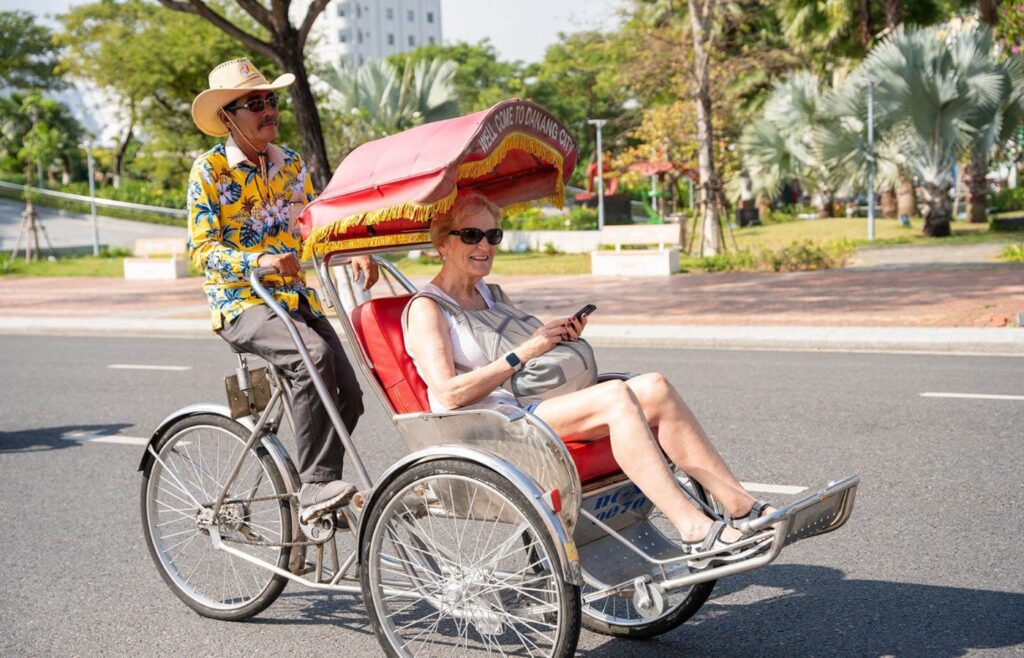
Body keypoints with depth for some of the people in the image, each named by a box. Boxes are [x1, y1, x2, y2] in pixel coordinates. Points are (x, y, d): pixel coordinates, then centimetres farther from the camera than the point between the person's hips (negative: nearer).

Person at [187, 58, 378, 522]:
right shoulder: (209, 170, -5)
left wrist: (355, 255, -8)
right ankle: (315, 484, -29)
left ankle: (315, 490, 14)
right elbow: (202, 249, -11)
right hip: (239, 303, -6)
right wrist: (259, 261, -29)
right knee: (315, 354, -33)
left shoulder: (290, 164, 12)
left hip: (293, 297, 6)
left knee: (348, 394, -9)